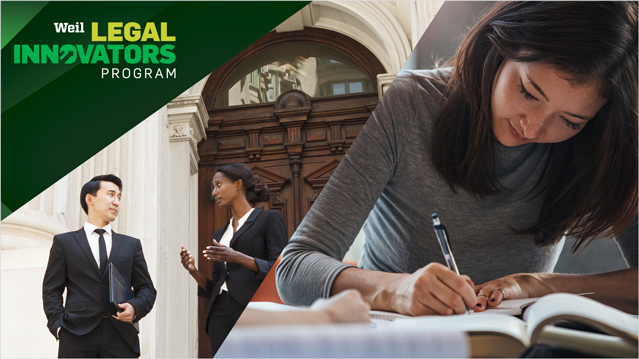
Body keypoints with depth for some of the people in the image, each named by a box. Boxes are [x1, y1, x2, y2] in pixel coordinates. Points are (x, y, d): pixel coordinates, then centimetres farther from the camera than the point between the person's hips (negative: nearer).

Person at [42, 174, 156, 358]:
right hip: (77, 338, -1)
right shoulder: (64, 242, 13)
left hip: (121, 336, 2)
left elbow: (147, 288, 15)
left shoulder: (132, 245, 18)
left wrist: (135, 307, -6)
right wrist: (59, 325, -6)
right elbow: (52, 290, 8)